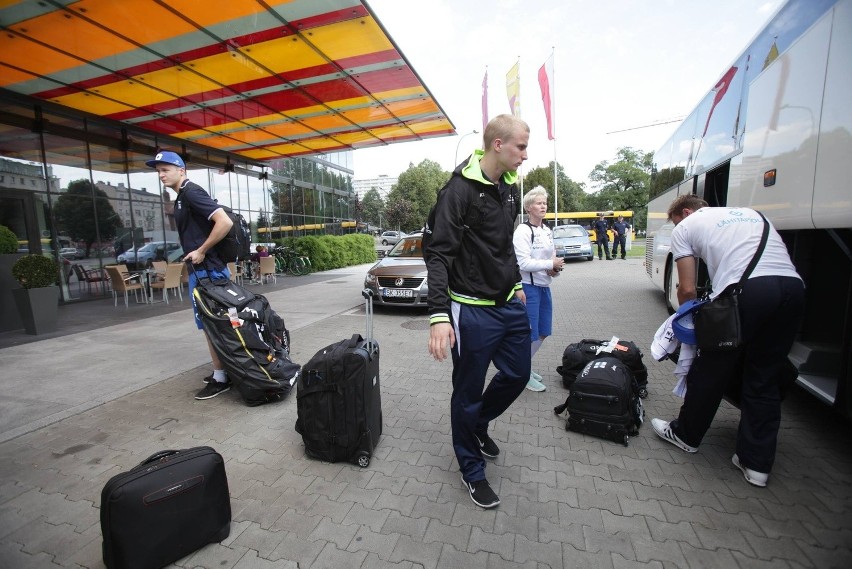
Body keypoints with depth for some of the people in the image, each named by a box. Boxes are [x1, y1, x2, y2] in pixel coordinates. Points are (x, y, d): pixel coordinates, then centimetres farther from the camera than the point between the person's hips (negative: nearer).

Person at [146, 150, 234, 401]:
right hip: (200, 270, 10)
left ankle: (221, 378, 7)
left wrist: (201, 251, -18)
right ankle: (223, 370, 26)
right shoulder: (182, 197, 18)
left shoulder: (191, 192, -12)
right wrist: (193, 254, 15)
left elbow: (225, 222, -25)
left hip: (207, 270, -10)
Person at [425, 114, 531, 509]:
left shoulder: (510, 187, 10)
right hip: (473, 311, -8)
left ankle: (479, 425, 47)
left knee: (518, 375, 19)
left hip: (510, 305, 8)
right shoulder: (460, 190, -16)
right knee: (468, 393, 9)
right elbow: (438, 254, -21)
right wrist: (439, 316, -29)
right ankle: (472, 471, 33)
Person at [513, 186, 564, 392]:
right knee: (530, 334, -1)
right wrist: (551, 264, -15)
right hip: (528, 287, -9)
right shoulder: (522, 231, -13)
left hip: (544, 287, 9)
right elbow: (524, 263, -20)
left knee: (543, 332, 16)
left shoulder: (547, 231, 13)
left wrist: (555, 269, 0)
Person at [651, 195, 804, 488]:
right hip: (793, 286, 7)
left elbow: (688, 290, 7)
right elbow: (775, 256, 25)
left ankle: (685, 435, 30)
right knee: (765, 379, 16)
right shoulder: (749, 212, 32)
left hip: (746, 290, -6)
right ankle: (757, 462, 24)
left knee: (711, 370, 11)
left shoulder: (685, 227, 14)